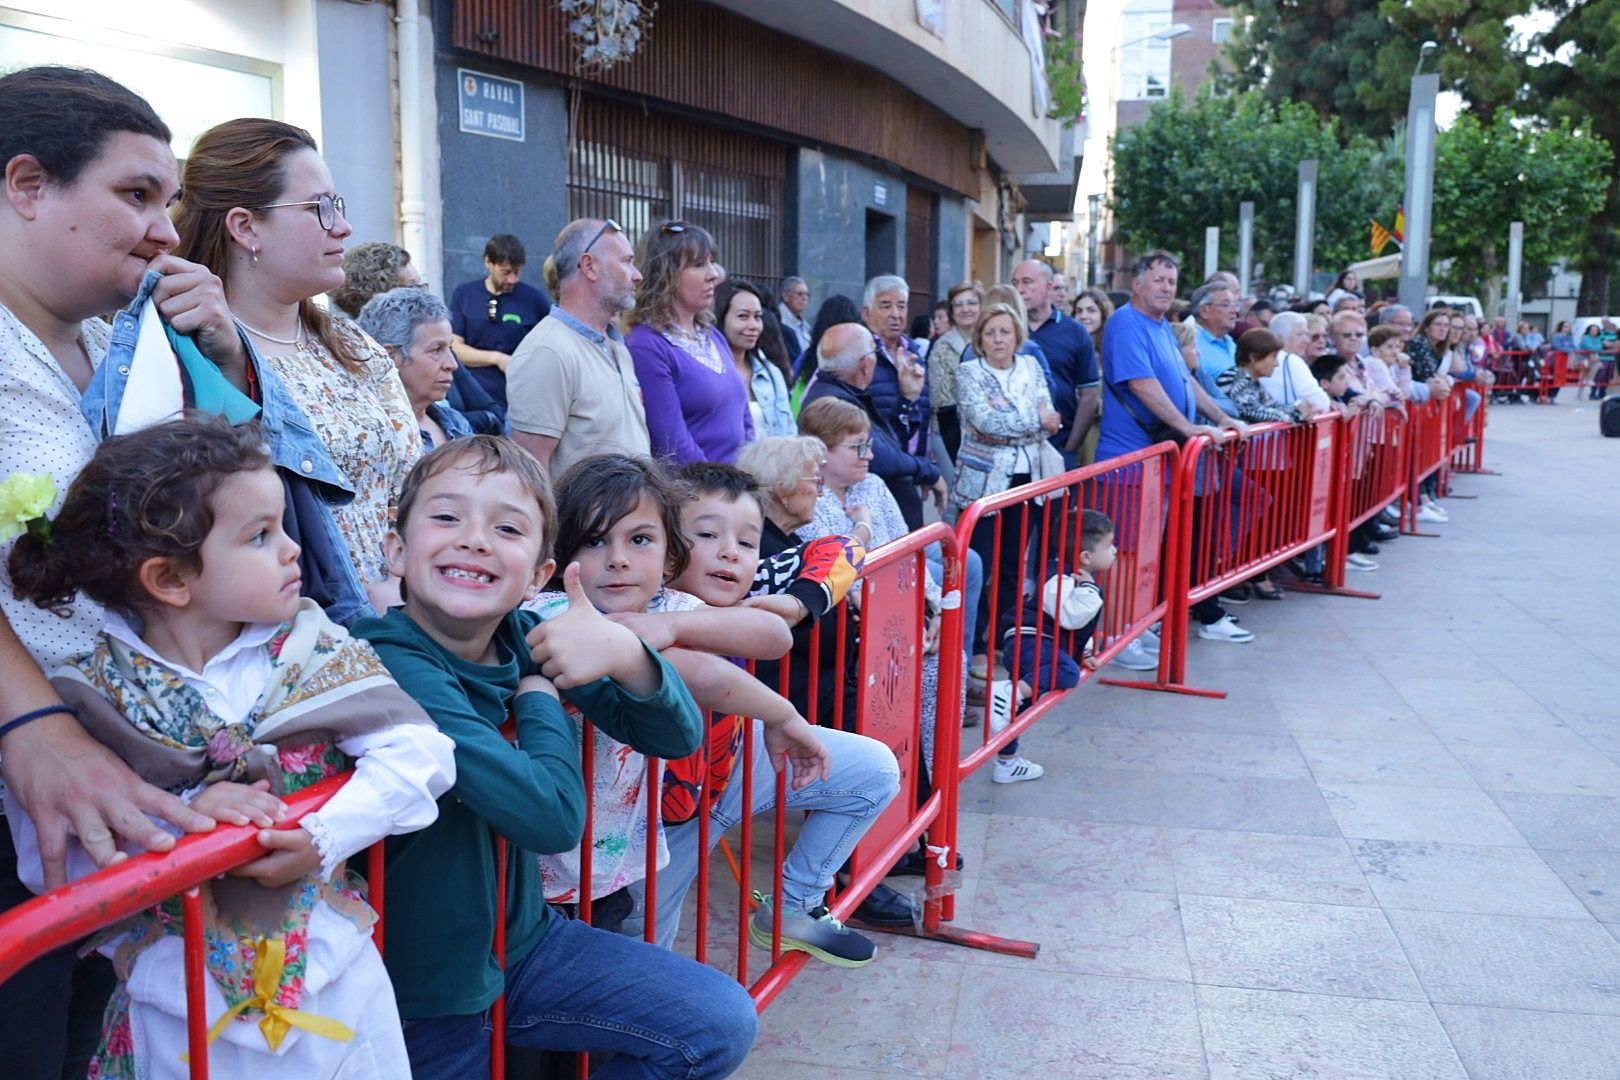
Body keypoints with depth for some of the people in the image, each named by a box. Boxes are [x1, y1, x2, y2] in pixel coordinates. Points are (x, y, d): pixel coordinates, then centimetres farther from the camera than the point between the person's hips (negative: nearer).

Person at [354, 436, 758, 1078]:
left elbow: (676, 737, -5)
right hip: (425, 993, -5)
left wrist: (623, 653, -24)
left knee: (722, 1023, 1)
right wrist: (540, 695, -16)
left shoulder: (522, 639, -7)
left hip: (523, 937, 6)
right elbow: (552, 816, -33)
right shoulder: (396, 667, -27)